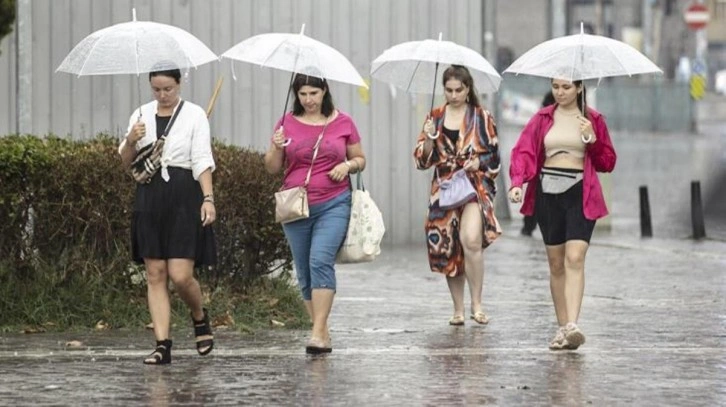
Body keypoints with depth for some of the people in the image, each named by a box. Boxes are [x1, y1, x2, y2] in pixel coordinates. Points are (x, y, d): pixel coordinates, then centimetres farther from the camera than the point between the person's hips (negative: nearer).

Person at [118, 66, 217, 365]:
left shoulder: (194, 115, 0)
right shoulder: (142, 115, 10)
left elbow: (202, 161, -5)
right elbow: (126, 161, 13)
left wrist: (208, 198, -16)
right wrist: (131, 141, -8)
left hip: (184, 198, -4)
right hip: (149, 198, 4)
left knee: (180, 275, -10)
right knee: (155, 275, 0)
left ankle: (200, 317, 21)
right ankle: (162, 345, 0)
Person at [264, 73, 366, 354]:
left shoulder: (343, 123, 4)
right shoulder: (287, 123, 6)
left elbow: (360, 159, 14)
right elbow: (272, 168, 9)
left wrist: (348, 165, -8)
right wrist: (277, 148, -11)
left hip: (334, 204, -3)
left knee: (321, 260, -20)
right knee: (304, 272, 4)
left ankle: (318, 332, -23)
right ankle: (323, 335, 14)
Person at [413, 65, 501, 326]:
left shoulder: (482, 118, 5)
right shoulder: (435, 117, 11)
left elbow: (494, 156, 8)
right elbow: (422, 160, 9)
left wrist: (479, 161, -12)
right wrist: (430, 138, -9)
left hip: (475, 186, -4)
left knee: (471, 239, -25)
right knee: (447, 249, 4)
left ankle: (476, 304, -16)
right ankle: (458, 310, 15)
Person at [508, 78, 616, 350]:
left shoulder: (593, 120, 7)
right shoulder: (543, 119, 10)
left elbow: (607, 162, 8)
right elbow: (523, 152, 1)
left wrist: (592, 139, -9)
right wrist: (517, 182, -16)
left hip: (580, 194, -2)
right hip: (548, 193, 2)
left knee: (575, 258, -17)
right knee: (556, 263, 5)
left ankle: (572, 326, -27)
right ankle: (562, 327, 11)